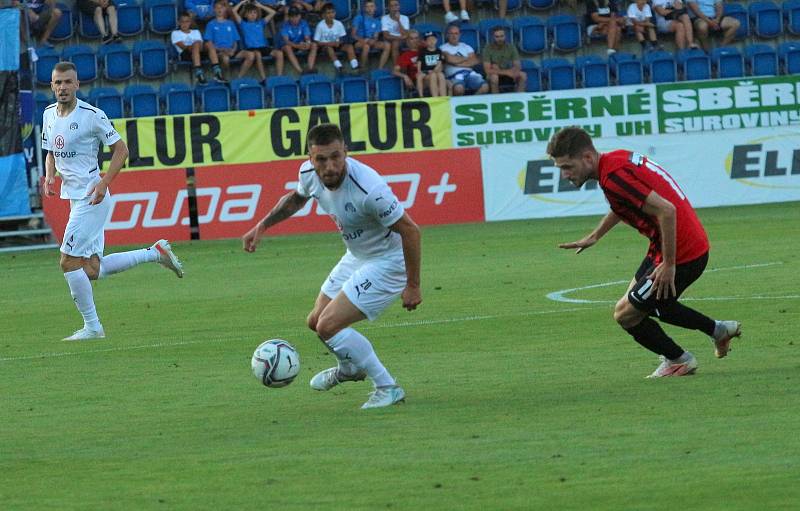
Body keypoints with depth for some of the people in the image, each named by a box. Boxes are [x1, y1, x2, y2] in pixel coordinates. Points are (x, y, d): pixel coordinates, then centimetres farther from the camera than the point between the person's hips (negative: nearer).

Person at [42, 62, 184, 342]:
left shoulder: (91, 115, -12)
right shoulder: (49, 115, 10)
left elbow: (121, 149, -7)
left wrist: (104, 182, -18)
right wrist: (50, 177, 2)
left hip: (92, 198, -8)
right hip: (75, 197, 8)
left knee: (70, 261, -10)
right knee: (91, 270, 8)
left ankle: (91, 326, 1)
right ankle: (155, 253, 22)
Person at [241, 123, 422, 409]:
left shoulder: (369, 190, -36)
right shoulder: (309, 173, -13)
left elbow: (410, 231, -26)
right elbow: (295, 199, 14)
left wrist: (413, 286, -20)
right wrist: (262, 226, 6)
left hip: (387, 262, -8)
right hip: (356, 256, 8)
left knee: (328, 326, -17)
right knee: (316, 322, 20)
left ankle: (388, 388, -5)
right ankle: (351, 367, 52)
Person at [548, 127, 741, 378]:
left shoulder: (613, 177, -26)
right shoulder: (618, 158, 5)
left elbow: (666, 211, -32)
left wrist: (669, 265, -26)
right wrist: (593, 237, 29)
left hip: (682, 253, -10)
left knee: (626, 315, 2)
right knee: (648, 303, 27)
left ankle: (679, 360, 22)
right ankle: (718, 329, 34)